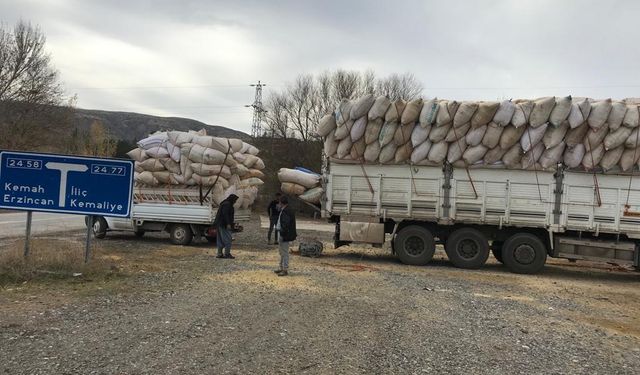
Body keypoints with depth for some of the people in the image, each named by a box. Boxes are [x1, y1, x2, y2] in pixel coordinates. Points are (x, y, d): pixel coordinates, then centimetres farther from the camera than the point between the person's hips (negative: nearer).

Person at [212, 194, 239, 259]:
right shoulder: (227, 204, -13)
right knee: (227, 239, -8)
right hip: (224, 224, -11)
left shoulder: (224, 203, 18)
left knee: (221, 239, 10)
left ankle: (219, 254, 11)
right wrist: (228, 224, -25)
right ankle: (227, 254, -7)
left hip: (220, 224, 11)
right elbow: (225, 214, -22)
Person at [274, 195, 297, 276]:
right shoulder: (285, 210, 12)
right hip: (283, 233, 11)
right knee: (282, 252, 19)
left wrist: (282, 235, -22)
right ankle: (281, 268, 29)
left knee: (284, 252, -5)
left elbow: (286, 224, -24)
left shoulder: (286, 211, -21)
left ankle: (285, 270, 1)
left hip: (285, 235, -11)